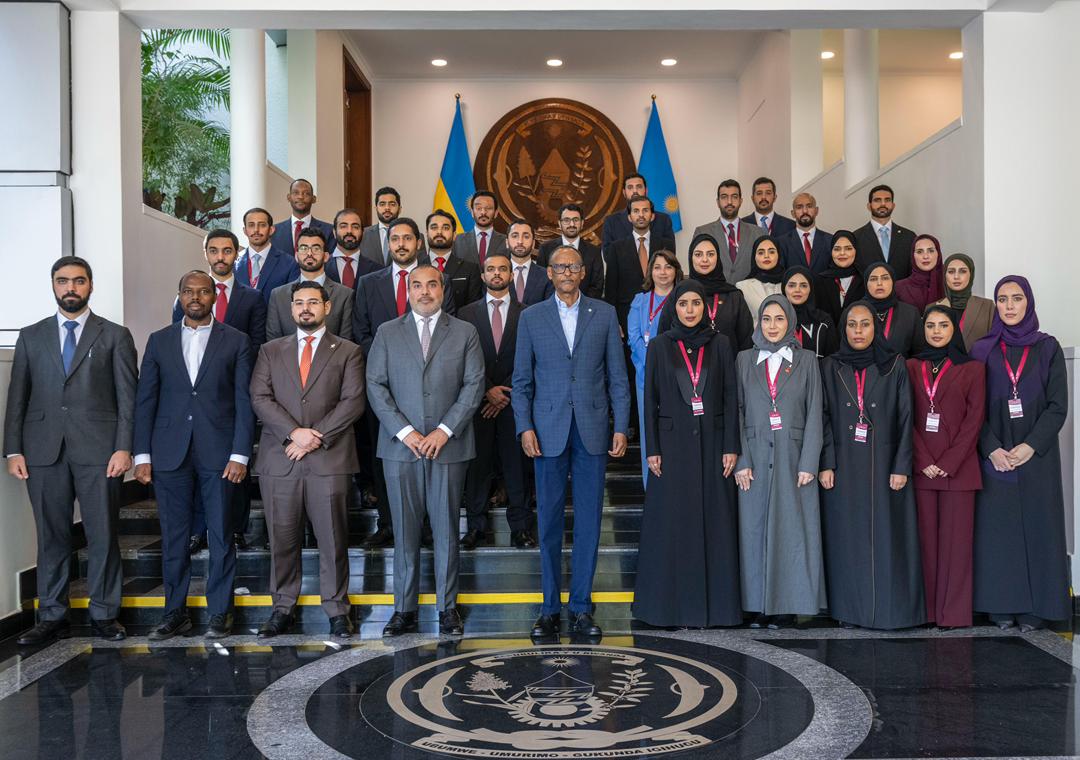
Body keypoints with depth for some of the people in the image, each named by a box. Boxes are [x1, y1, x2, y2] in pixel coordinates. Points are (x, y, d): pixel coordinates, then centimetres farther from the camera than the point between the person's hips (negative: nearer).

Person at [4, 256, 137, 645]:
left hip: (98, 451, -2)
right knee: (51, 536, 7)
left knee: (103, 535, 1)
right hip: (44, 450, 2)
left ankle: (104, 614, 12)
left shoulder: (115, 336, 6)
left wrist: (123, 448, -8)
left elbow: (127, 397, 1)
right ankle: (52, 616, 16)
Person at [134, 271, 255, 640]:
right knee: (173, 537, 7)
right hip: (169, 454, 2)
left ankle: (220, 613, 14)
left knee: (221, 537, 3)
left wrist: (240, 454, -8)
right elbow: (145, 400, 8)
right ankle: (175, 612, 18)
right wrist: (142, 454, 1)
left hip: (218, 453, -2)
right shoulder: (159, 341, 10)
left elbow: (244, 401, 0)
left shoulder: (236, 341, 4)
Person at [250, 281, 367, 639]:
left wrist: (317, 437, -12)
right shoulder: (271, 351, 14)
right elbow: (260, 398, 3)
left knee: (333, 539, 1)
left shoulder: (347, 351, 8)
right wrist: (294, 432, -11)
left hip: (330, 460, -2)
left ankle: (337, 610, 12)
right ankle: (283, 609, 18)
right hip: (279, 460, 2)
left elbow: (353, 401, -2)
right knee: (282, 539, 6)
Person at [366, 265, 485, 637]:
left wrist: (444, 430, -10)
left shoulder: (465, 333, 8)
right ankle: (404, 609, 15)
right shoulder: (387, 333, 9)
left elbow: (474, 385, 1)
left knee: (446, 528, 4)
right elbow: (375, 386, 2)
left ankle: (448, 607, 15)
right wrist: (404, 431, -9)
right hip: (400, 445, 1)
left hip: (448, 445, 0)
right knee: (404, 530, 6)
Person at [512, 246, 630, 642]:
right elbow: (521, 380, 6)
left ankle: (581, 606, 14)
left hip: (592, 430, 0)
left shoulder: (605, 314, 7)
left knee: (589, 520, 4)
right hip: (548, 431, 0)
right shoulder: (531, 317, 7)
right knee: (549, 521, 4)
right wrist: (525, 427, -5)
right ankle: (550, 607, 14)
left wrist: (621, 427, -1)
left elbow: (617, 376, 6)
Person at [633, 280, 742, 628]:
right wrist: (652, 450, -4)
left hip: (711, 443, 1)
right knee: (672, 523, 2)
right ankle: (672, 602, 10)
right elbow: (650, 400, 2)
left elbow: (731, 397, 2)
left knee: (713, 521, 3)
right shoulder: (659, 346, 4)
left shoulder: (720, 345, 5)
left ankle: (712, 602, 11)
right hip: (673, 443, 0)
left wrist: (731, 447, -5)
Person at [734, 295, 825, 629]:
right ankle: (758, 606, 7)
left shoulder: (806, 361, 7)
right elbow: (738, 412, 5)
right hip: (755, 457, 1)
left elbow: (814, 413, 2)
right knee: (755, 529, 1)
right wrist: (741, 461, -5)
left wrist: (809, 463, -7)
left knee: (791, 528, 0)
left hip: (793, 457, -1)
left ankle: (787, 605, 7)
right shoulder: (744, 360, 9)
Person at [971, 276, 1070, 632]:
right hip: (994, 455, 1)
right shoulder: (982, 351, 4)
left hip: (1037, 454, 0)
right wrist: (993, 449, -12)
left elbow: (1058, 405, -3)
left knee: (1037, 523, 1)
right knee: (998, 526, 2)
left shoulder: (1048, 348, 3)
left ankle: (1035, 606, 10)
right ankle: (1002, 604, 11)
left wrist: (1029, 447, -13)